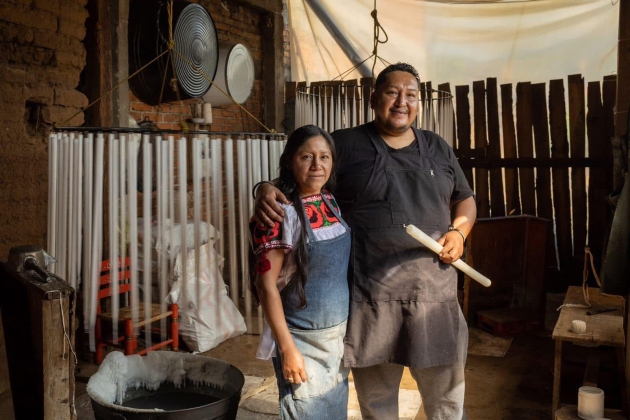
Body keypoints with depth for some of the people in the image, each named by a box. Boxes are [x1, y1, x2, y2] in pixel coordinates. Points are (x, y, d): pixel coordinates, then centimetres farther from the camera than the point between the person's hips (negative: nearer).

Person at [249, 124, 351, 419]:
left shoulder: (333, 202, 1)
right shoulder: (281, 213, -18)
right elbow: (267, 285, -18)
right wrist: (287, 348, -18)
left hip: (341, 335, 7)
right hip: (304, 341, -6)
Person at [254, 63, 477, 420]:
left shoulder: (438, 148, 12)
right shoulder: (344, 144, 0)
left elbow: (465, 200, 20)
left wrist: (459, 231, 0)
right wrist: (267, 190, -17)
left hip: (435, 290, 3)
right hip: (370, 293, -3)